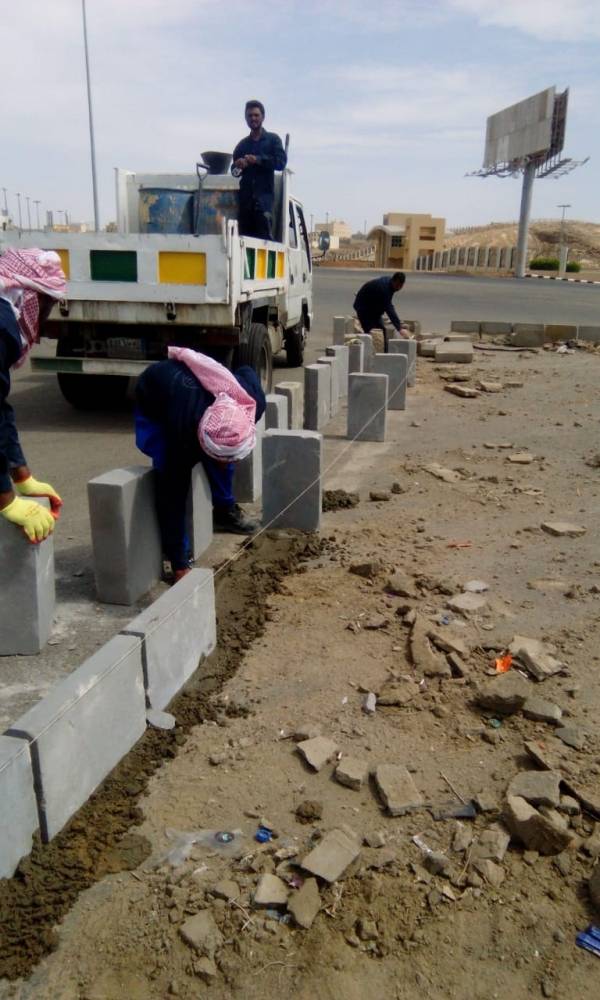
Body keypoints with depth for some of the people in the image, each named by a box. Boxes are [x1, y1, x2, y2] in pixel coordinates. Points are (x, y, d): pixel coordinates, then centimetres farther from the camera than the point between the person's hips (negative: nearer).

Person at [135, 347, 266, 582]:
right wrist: (180, 566, -35)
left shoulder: (254, 403, -32)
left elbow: (248, 372, -7)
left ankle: (224, 510, 17)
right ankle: (178, 553, -8)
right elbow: (173, 497, -38)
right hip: (152, 404, -5)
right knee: (170, 478, -23)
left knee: (223, 449, -8)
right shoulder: (185, 432, -44)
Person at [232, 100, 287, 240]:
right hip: (245, 196, 4)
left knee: (264, 235, -15)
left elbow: (281, 162, -2)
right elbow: (234, 170, 21)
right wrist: (238, 166, -4)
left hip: (264, 193, -4)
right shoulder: (242, 144, 22)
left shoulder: (272, 139, 11)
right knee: (244, 234, -2)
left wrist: (258, 160, -12)